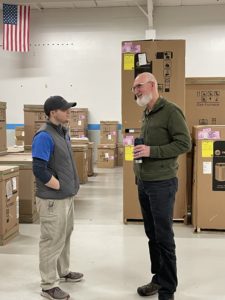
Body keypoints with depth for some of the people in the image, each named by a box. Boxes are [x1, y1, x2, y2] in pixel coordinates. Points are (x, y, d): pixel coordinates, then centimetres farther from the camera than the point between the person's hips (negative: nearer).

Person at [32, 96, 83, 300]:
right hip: (52, 199, -9)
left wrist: (71, 186, 13)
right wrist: (60, 187, -16)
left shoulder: (63, 132, 9)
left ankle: (63, 272, 39)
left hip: (67, 196, 9)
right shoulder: (44, 136, -20)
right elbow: (39, 170, -25)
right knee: (52, 241, 1)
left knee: (65, 236, 21)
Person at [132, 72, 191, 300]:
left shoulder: (170, 111, -11)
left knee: (164, 237, -1)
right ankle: (158, 278, 29)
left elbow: (184, 143, -16)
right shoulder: (146, 114, 14)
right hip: (143, 183, 8)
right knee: (152, 235, 15)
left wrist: (151, 151, -21)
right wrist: (139, 175, 16)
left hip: (161, 183, -8)